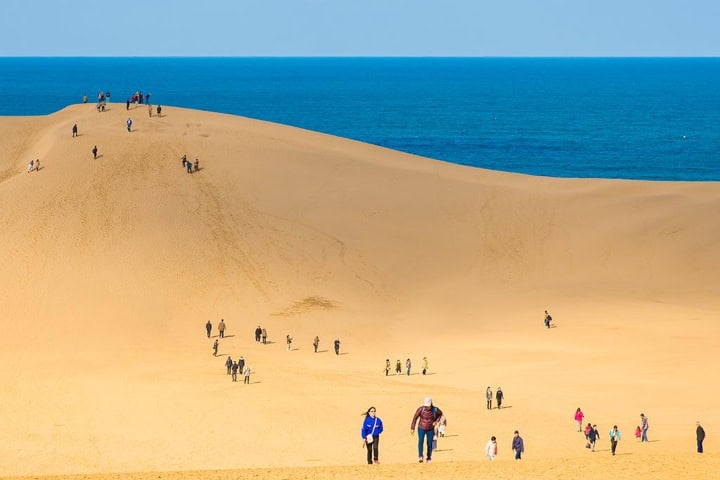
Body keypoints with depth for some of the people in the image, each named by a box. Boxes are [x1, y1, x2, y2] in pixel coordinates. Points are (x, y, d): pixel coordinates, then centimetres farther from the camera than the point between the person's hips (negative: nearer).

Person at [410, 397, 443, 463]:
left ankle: (429, 457, 21)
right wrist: (412, 428, -11)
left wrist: (436, 421, -8)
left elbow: (440, 414, 7)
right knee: (420, 441, -22)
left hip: (430, 429, 1)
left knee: (429, 443, 1)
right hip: (421, 428, -1)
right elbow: (415, 418, -11)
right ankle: (420, 457, -28)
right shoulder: (421, 409, -21)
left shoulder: (435, 410, -16)